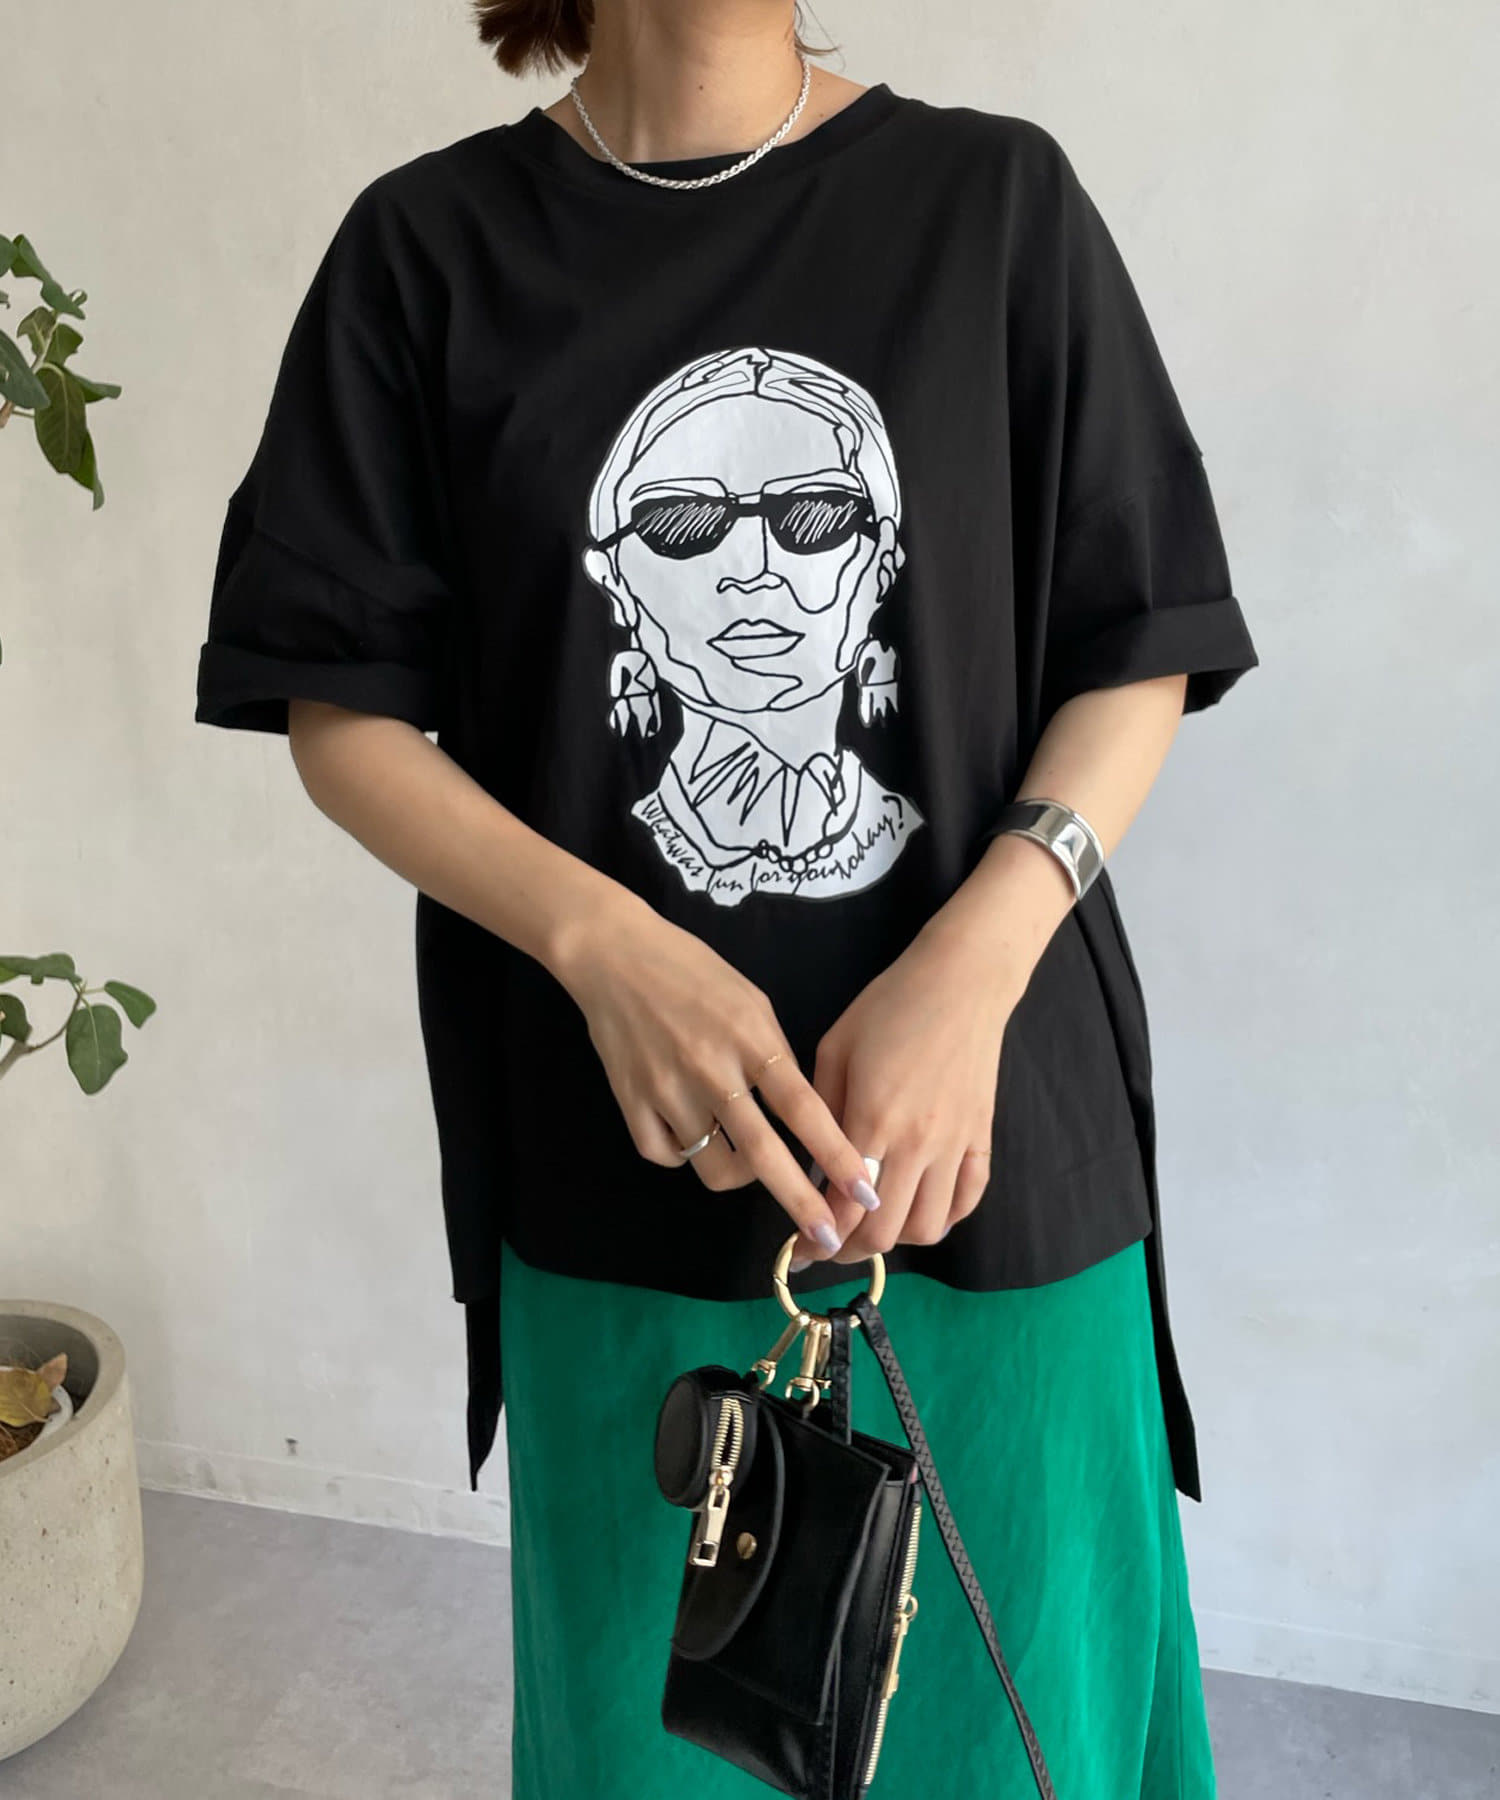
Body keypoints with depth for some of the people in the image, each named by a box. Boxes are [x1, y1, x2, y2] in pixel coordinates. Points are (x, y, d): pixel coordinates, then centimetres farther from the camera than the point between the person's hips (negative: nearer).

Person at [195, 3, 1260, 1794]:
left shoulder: (997, 198, 3)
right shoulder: (430, 243, 2)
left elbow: (1140, 652, 2)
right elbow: (343, 711, 1)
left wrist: (973, 962, -15)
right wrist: (605, 944, -16)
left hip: (992, 1140, 1)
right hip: (628, 1182, 1)